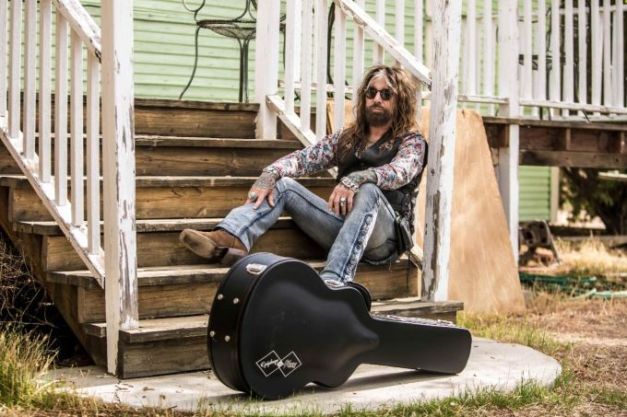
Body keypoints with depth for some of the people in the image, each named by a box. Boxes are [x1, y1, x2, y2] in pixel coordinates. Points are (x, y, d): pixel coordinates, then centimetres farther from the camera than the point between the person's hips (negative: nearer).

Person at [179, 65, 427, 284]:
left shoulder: (412, 142, 4)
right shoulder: (346, 138, 18)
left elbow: (399, 172, -19)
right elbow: (304, 158, 4)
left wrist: (356, 179, -39)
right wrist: (271, 174, -18)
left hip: (385, 237, -5)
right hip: (344, 227, 5)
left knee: (368, 191, -35)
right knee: (283, 185, -10)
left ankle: (333, 280, -54)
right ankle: (229, 240, -37)